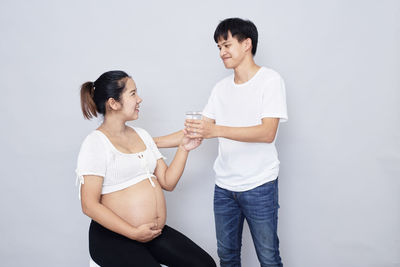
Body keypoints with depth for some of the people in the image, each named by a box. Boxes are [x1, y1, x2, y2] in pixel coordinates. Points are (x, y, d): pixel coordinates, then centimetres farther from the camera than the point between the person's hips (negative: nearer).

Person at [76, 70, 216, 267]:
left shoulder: (141, 134, 14)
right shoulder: (96, 142, -8)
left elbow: (168, 182, 10)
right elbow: (89, 205, -15)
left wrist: (183, 148, -2)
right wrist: (134, 233, -17)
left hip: (157, 232, 6)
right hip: (114, 237, -6)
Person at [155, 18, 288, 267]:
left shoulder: (270, 80, -7)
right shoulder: (222, 88, 10)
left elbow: (268, 132, -18)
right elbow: (197, 132, 10)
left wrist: (216, 130, -27)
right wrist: (151, 142, 4)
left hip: (259, 186, -5)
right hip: (224, 186, 6)